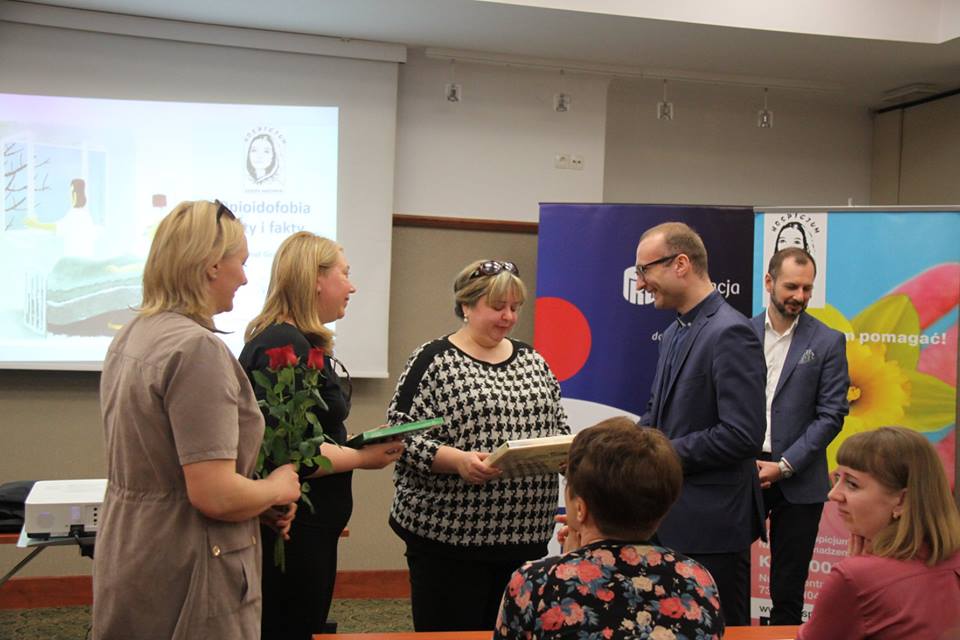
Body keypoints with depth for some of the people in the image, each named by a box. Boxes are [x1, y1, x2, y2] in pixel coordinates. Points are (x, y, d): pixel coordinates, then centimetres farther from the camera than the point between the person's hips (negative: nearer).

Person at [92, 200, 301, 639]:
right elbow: (215, 495, -27)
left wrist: (262, 501, 12)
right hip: (181, 582, -9)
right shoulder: (198, 347, -22)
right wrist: (278, 487, -6)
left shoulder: (131, 337, 8)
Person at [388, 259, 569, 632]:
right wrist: (457, 460, -24)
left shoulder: (532, 361, 14)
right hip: (450, 535, -5)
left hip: (526, 534, 5)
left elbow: (557, 425, 19)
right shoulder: (434, 361, -4)